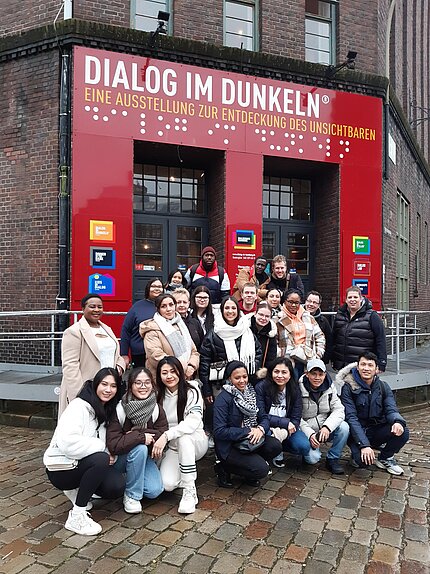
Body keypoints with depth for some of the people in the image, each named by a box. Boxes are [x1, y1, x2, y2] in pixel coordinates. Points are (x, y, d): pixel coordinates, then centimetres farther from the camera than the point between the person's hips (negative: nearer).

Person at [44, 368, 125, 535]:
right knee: (101, 459, -33)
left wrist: (112, 454, -15)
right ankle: (76, 516, -18)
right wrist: (101, 447, -25)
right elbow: (67, 443, -33)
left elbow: (109, 442, 8)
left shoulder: (107, 410, 7)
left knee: (117, 487, -17)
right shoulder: (79, 406, -19)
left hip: (83, 465, 7)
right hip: (61, 468, -7)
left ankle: (77, 489, 12)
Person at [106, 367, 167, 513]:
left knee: (155, 490, -18)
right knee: (140, 448, -33)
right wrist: (141, 437, -31)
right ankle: (131, 495, -13)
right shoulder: (119, 409, -23)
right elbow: (113, 445, -27)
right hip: (118, 460, -3)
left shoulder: (157, 409, -10)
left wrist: (135, 433, -24)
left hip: (143, 458, 4)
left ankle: (130, 478, 15)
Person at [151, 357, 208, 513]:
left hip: (195, 442, -3)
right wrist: (158, 443, -20)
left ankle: (190, 491, -26)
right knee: (167, 484, -22)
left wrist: (166, 435, -36)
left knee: (183, 436, -37)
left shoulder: (191, 391, -13)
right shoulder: (159, 396, 0)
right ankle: (181, 471, 13)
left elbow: (194, 421, -27)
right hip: (172, 448, 3)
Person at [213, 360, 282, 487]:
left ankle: (251, 462, 7)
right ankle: (224, 468, 0)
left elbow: (264, 417, 4)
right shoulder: (223, 398, -17)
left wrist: (260, 429, -19)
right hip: (229, 446, -6)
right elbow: (219, 431, -22)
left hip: (250, 440, 7)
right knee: (262, 469, -22)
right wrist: (248, 432, -22)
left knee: (275, 446, -17)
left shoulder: (250, 393, 5)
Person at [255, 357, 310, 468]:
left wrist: (284, 431, -27)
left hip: (287, 428, 3)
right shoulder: (261, 387, -14)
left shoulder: (294, 390, -4)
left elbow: (296, 419, -6)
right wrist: (285, 422, -22)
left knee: (304, 447, -23)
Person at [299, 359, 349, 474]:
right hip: (307, 431, -4)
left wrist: (327, 427, -25)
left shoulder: (329, 387, -3)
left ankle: (332, 459, -3)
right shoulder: (299, 389, -15)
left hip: (326, 430, 4)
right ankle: (310, 447, 11)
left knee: (344, 427, -24)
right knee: (313, 458, -26)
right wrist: (310, 434, -26)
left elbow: (339, 410, -9)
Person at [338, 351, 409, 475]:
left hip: (377, 430, 4)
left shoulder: (383, 387, 2)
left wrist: (398, 422, -33)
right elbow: (351, 418, -17)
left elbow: (391, 409, -7)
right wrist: (364, 445, -27)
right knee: (363, 460, -31)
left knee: (403, 432, -24)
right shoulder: (348, 388, -11)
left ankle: (385, 458, 5)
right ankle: (357, 455, 9)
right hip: (357, 432, -4)